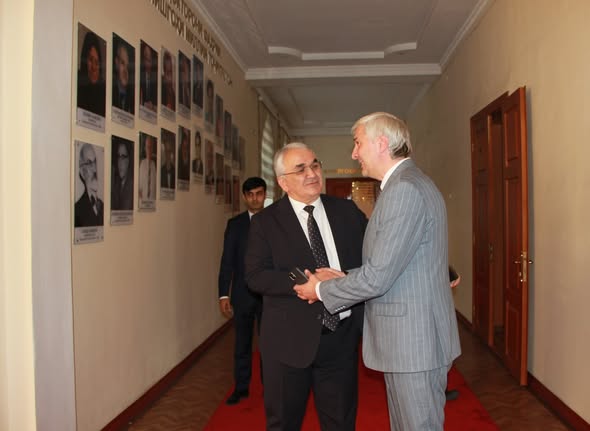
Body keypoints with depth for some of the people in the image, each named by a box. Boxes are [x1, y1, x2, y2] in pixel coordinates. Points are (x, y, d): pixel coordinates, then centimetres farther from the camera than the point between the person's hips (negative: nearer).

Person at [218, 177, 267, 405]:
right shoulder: (235, 224, 3)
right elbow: (227, 260, 2)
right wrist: (223, 294, -2)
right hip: (242, 293, 1)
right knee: (242, 343, 11)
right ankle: (241, 387, 24)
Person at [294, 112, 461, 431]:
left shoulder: (405, 189, -19)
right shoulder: (408, 184, 14)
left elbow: (378, 276, -22)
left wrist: (321, 290, -8)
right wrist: (344, 279, 6)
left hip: (414, 341, -10)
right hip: (407, 338, 10)